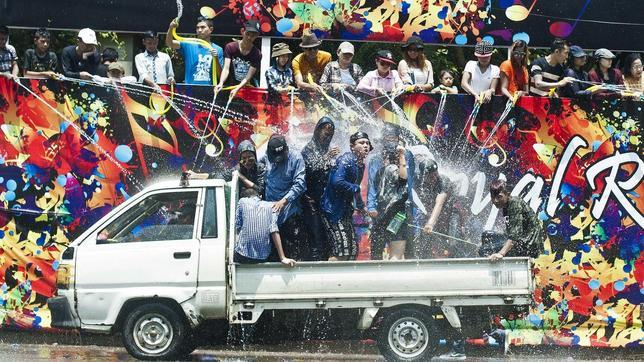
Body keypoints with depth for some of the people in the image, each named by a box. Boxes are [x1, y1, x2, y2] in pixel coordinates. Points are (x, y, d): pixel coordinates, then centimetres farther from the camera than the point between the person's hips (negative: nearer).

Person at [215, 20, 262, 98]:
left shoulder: (257, 54, -5)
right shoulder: (230, 47, -3)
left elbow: (248, 77, -13)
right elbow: (226, 68, -14)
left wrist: (236, 89, -29)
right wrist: (221, 83, -34)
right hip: (230, 87, 0)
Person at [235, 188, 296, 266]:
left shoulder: (242, 201, 7)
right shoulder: (270, 206, 9)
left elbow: (237, 227, 4)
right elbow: (274, 231, -4)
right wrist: (282, 258, -9)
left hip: (243, 255, -2)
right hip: (263, 257, 2)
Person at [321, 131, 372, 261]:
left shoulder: (360, 164, 13)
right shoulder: (346, 160, -15)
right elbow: (337, 182, -29)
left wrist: (361, 206, 27)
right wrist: (355, 188, -15)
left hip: (346, 210, 10)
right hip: (333, 209, -10)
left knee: (353, 249, 10)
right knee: (341, 250, -16)